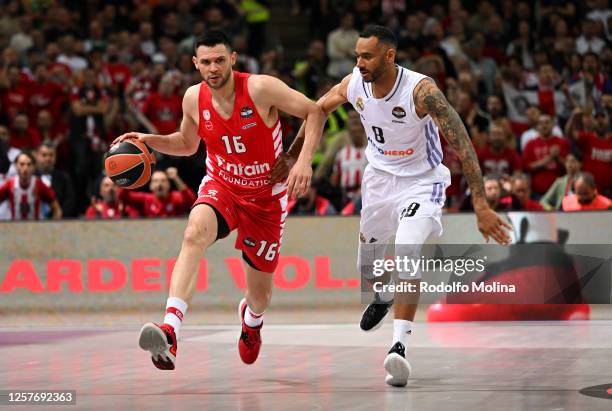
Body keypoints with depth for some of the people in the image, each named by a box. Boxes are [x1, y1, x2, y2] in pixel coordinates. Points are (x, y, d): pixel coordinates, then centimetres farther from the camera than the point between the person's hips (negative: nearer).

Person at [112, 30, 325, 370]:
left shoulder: (260, 89, -20)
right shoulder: (194, 99, -6)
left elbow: (314, 112, -14)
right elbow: (187, 144, 13)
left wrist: (304, 160, -27)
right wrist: (148, 140, -5)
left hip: (266, 197, -1)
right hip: (221, 186, 1)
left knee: (260, 293, 8)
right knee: (195, 233, -35)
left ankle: (251, 318, 52)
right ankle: (170, 332, -49)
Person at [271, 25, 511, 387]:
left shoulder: (421, 90, -31)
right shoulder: (353, 85, -14)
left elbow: (462, 144, -32)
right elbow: (317, 111, 8)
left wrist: (481, 206, -38)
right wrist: (292, 156, 15)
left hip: (421, 182, -6)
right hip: (380, 177, 6)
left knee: (407, 251, -30)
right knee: (368, 262, 19)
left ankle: (400, 347, -30)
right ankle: (384, 299, 55)